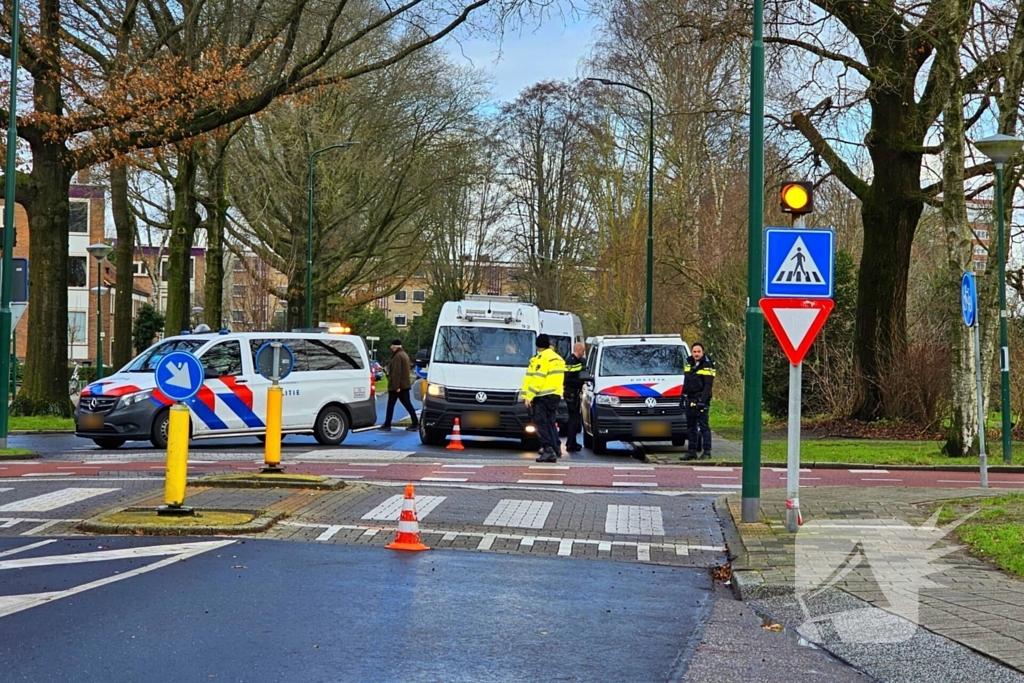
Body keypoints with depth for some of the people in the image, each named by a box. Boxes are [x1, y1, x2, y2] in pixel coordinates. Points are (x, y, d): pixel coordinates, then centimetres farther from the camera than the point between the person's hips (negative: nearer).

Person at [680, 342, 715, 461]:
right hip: (689, 400, 8)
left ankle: (707, 451, -6)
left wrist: (702, 400, -22)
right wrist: (682, 398, 17)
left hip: (700, 400, -8)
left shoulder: (707, 366, -8)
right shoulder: (689, 364, 14)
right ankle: (692, 451, 15)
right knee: (691, 427, 10)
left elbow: (708, 385, -14)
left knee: (703, 426, -8)